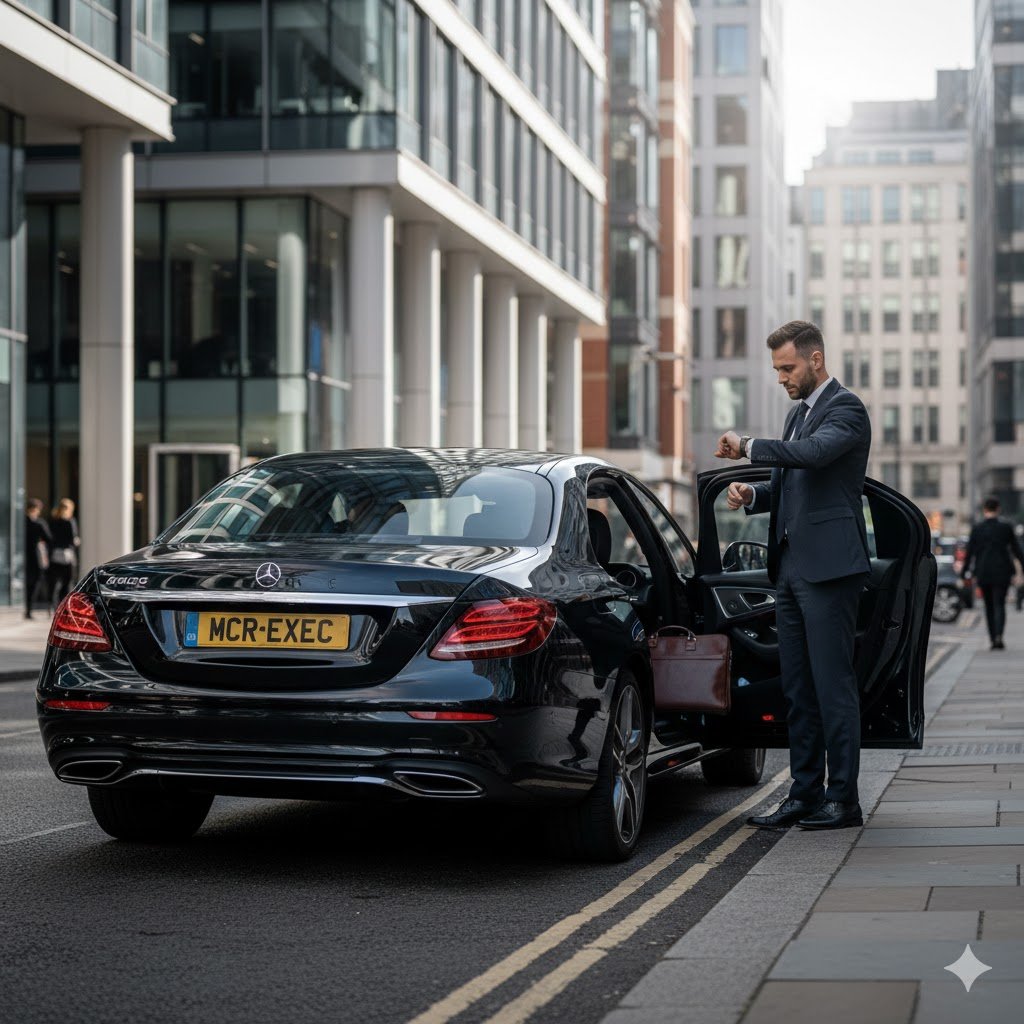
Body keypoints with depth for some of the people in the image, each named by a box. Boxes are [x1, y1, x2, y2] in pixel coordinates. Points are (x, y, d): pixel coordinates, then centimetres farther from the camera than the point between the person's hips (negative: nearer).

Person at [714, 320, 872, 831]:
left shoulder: (846, 409, -8)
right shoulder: (797, 413, 20)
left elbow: (811, 453, -27)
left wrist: (747, 445, -17)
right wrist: (752, 495, 6)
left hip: (829, 567, -9)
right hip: (791, 566, 9)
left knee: (833, 685, -7)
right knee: (797, 690, 10)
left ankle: (843, 799, -3)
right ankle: (805, 794, 15)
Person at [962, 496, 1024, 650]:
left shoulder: (976, 528, -3)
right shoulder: (1006, 527, -4)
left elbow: (970, 552, -1)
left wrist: (966, 572, 7)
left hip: (983, 573, 1)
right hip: (1002, 573, -1)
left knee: (989, 606, 13)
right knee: (999, 604, -2)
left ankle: (993, 639, 13)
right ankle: (998, 635, -22)